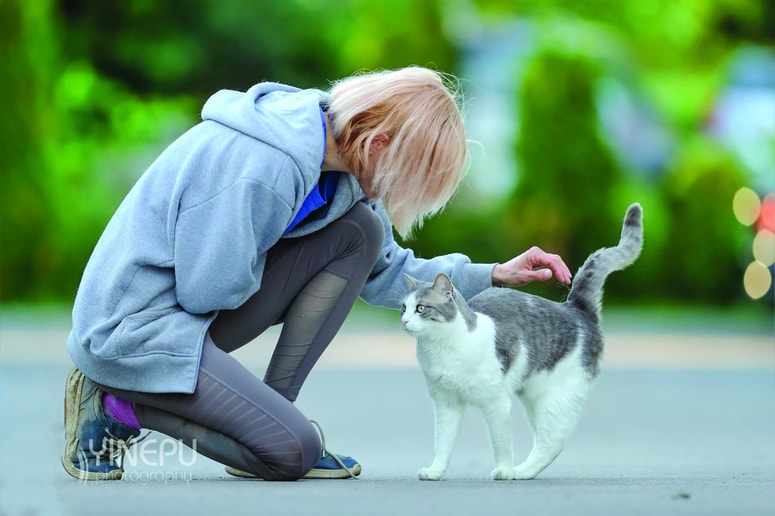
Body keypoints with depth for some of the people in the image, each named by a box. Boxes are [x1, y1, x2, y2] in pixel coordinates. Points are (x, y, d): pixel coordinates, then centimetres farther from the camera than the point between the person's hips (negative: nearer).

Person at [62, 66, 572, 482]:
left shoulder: (332, 153, 2)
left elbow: (385, 271, 13)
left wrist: (493, 275, 7)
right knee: (294, 451, -18)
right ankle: (117, 405, -2)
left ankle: (274, 406, 1)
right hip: (134, 328, -9)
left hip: (193, 304, 9)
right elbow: (209, 291, -24)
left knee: (362, 230, -3)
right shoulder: (263, 167, -29)